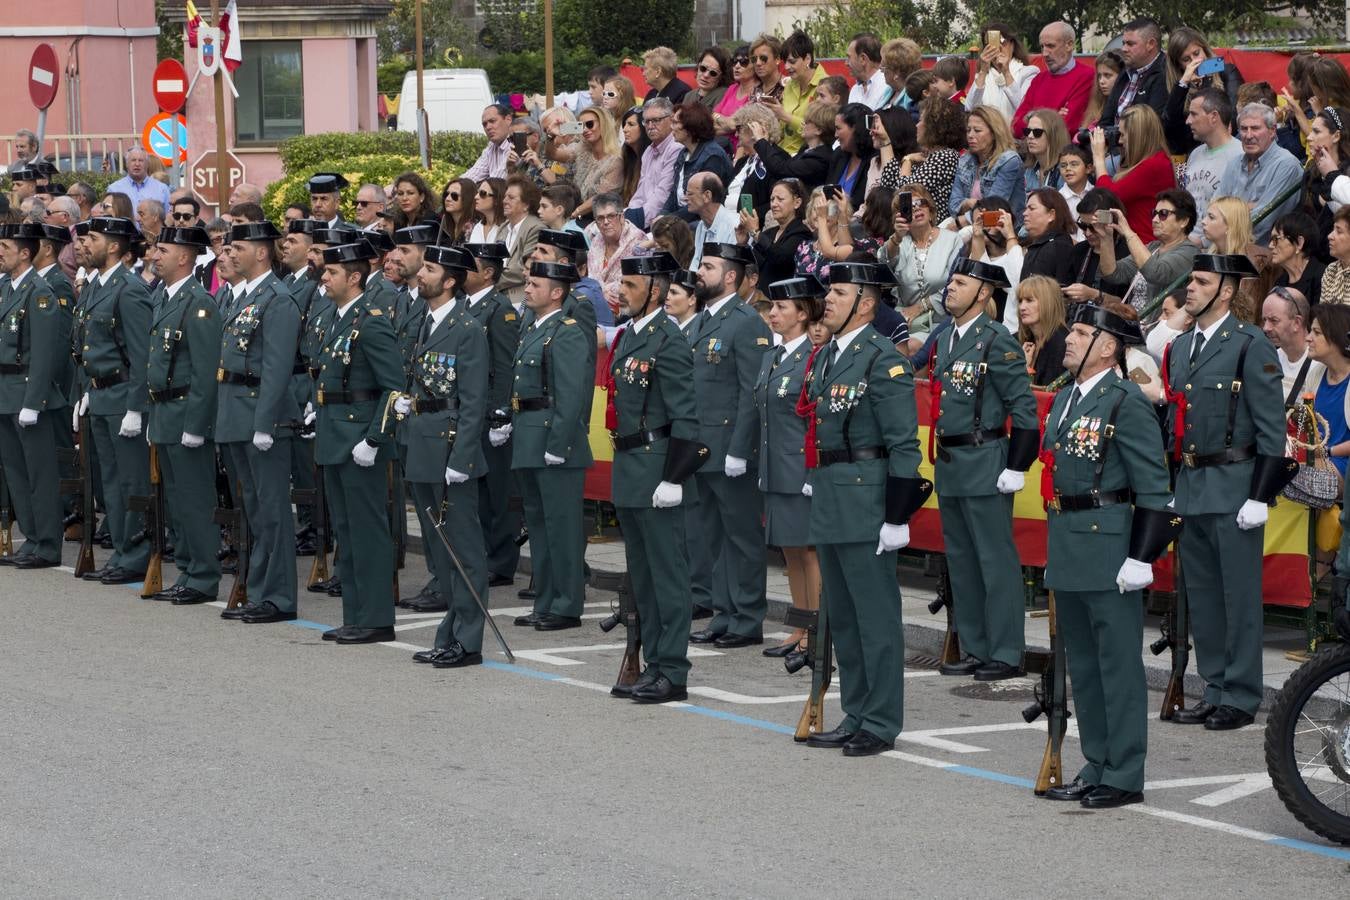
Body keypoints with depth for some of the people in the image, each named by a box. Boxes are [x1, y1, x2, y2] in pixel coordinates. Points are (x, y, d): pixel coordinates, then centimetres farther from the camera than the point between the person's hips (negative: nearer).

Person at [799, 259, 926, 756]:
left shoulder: (884, 360, -12)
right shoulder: (824, 357, 13)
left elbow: (903, 445, -15)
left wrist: (897, 518, -17)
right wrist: (812, 483, 18)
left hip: (865, 501, -9)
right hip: (828, 502, 9)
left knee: (876, 615, -3)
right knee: (840, 616, 14)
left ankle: (881, 723, 2)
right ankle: (855, 716, 22)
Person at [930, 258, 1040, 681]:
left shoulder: (998, 342, -11)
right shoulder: (944, 341, 14)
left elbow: (1024, 409, -13)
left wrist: (1016, 468, -16)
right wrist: (939, 461, 19)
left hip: (985, 464, -9)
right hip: (948, 466, 9)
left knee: (995, 560, -4)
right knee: (961, 561, 13)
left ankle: (1006, 653, 0)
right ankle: (975, 649, 20)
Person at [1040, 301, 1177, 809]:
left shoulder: (1126, 402, -13)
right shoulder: (1065, 400, 13)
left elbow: (1154, 490, -15)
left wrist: (1141, 558, -17)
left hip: (1109, 548, -9)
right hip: (1068, 549, 9)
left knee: (1118, 663, -2)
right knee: (1082, 665, 14)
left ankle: (1125, 776, 3)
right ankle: (1096, 766, 23)